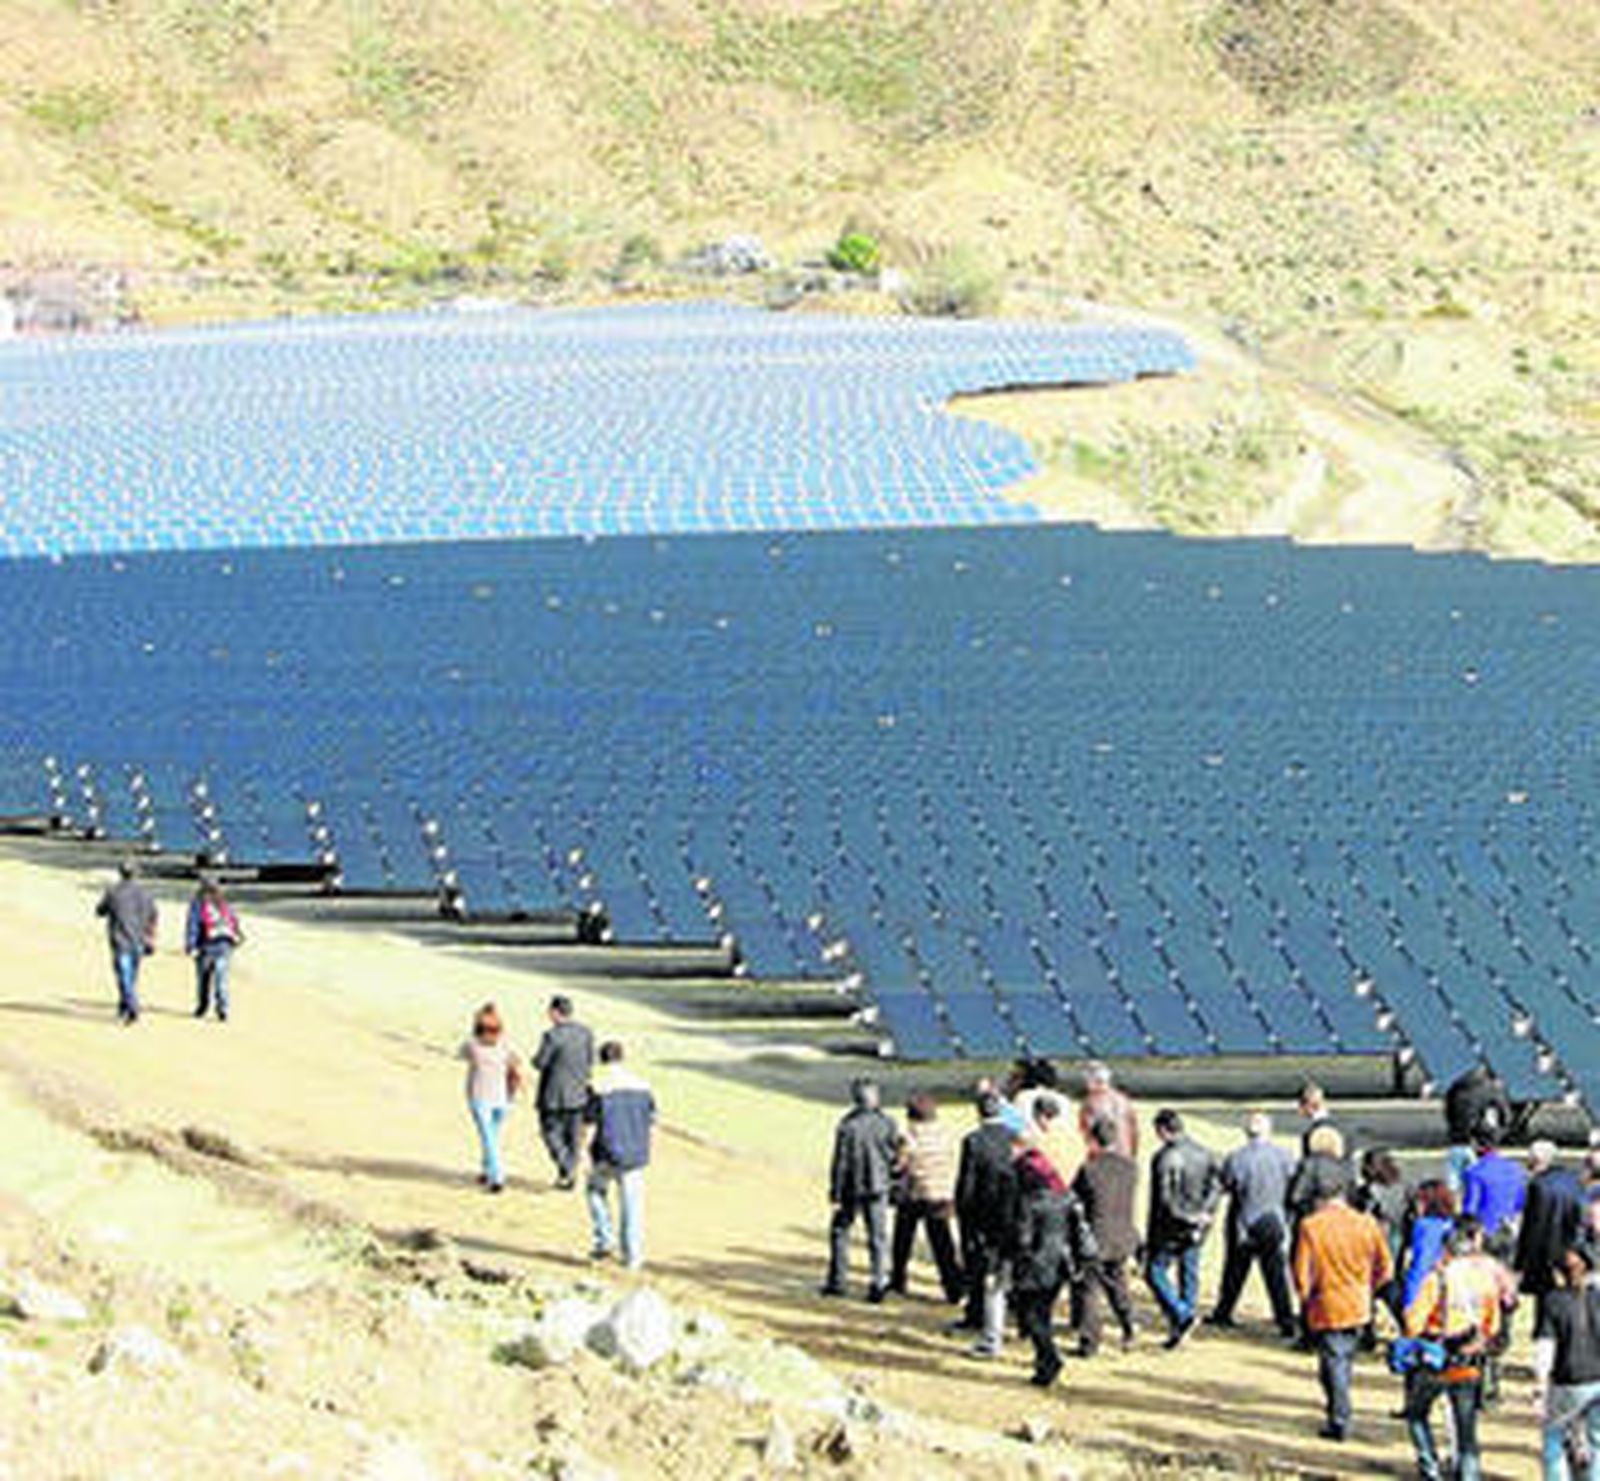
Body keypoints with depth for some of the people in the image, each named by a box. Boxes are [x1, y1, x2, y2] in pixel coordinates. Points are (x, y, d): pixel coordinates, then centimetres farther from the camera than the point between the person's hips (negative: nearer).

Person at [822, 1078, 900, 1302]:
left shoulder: (848, 1126, -16)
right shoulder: (886, 1124, -7)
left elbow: (841, 1163, -12)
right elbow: (895, 1157, 0)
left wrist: (835, 1194, -6)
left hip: (852, 1189, -2)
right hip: (878, 1188, 2)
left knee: (839, 1231, 15)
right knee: (878, 1236, 7)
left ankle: (836, 1281, 18)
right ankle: (879, 1281, -2)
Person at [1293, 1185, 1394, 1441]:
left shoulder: (1311, 1226, -13)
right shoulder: (1366, 1224, -4)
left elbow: (1302, 1272, -11)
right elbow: (1385, 1269, 2)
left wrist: (1306, 1297, 8)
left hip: (1326, 1308, -4)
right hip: (1358, 1308, 4)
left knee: (1333, 1362, 3)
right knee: (1346, 1359, 20)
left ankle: (1338, 1422, 1)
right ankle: (1339, 1416, 29)